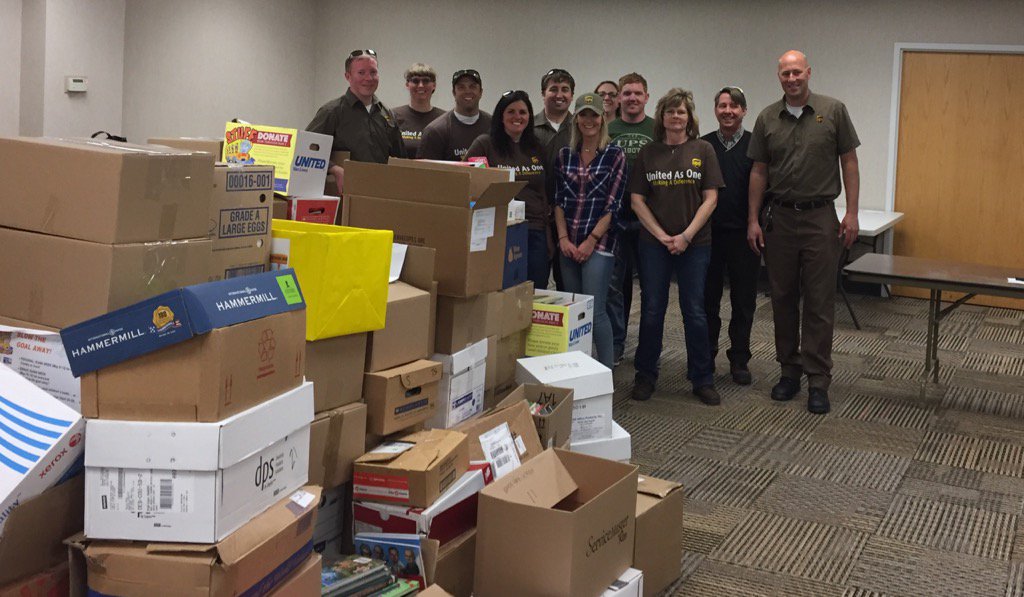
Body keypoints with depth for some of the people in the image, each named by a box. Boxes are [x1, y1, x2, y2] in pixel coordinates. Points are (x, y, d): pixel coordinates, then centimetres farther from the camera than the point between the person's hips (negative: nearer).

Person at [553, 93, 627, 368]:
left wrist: (591, 240, -12)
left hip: (599, 241, -4)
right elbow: (558, 200, 9)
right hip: (568, 244, 5)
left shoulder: (615, 155, -2)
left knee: (594, 309, -9)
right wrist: (563, 238, -2)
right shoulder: (565, 155, 10)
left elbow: (613, 204, -7)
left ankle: (606, 369, 1)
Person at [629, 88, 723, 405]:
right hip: (654, 242, 1)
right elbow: (637, 199, 2)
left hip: (695, 243, -1)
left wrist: (686, 236, -11)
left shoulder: (702, 150, 2)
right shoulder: (648, 152, 5)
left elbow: (710, 198, -2)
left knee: (694, 311, 3)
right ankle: (645, 376, 18)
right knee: (652, 310, 5)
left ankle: (703, 379, 14)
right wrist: (662, 235, -7)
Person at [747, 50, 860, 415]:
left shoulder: (833, 111, -1)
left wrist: (852, 213, -6)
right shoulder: (767, 119, 5)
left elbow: (849, 162, 0)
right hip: (780, 218, 3)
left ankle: (818, 380, 4)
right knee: (783, 299, 9)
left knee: (819, 303, -1)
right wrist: (753, 220, 2)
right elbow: (759, 172, 8)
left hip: (820, 217, -3)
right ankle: (789, 371, 21)